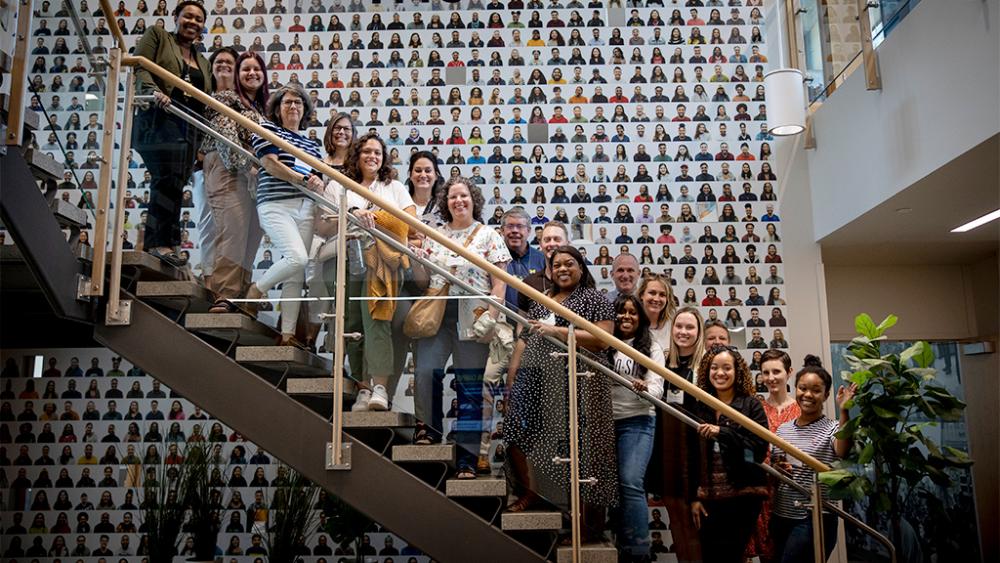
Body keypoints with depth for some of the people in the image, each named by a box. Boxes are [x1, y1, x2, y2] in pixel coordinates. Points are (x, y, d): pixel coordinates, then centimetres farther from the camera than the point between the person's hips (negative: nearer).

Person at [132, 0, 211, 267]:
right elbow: (140, 68, -2)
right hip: (160, 120, -6)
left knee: (173, 185, 0)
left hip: (190, 129, 6)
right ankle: (161, 242, -21)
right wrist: (153, 91, -23)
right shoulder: (157, 35, 12)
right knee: (169, 178, -19)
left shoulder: (203, 63, 28)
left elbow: (204, 103, 24)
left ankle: (153, 243, 0)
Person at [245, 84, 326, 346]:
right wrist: (302, 180, -12)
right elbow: (269, 163, -6)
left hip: (305, 209, 6)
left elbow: (318, 183, 23)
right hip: (276, 206, -6)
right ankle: (256, 289, 2)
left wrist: (318, 183, 0)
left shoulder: (312, 145, 24)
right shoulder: (267, 128, 8)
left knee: (297, 275, -1)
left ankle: (287, 333, 1)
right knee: (297, 257, -25)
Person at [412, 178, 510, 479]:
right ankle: (431, 429, 13)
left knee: (470, 387, 0)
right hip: (436, 315, 3)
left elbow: (500, 283, -1)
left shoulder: (488, 236, 6)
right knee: (425, 372, -13)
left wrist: (490, 316, -12)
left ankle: (467, 459, 7)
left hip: (472, 318, -2)